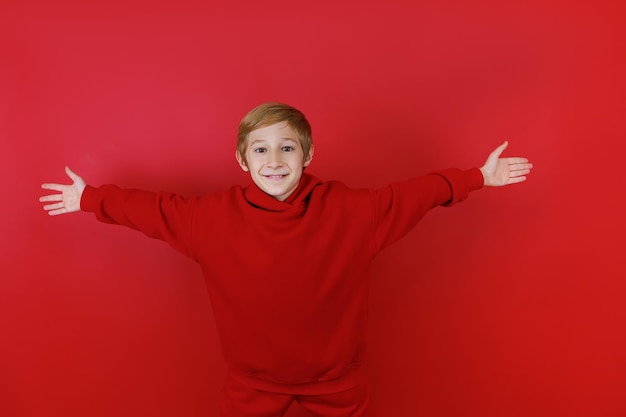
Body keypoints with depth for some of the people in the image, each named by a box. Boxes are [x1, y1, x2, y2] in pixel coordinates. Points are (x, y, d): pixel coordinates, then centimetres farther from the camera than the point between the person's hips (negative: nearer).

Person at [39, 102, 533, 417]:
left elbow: (413, 193, -11)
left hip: (335, 376, 0)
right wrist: (89, 199, 4)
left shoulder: (350, 209, -19)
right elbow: (152, 208, -4)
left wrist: (478, 177, -7)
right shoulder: (212, 216, -16)